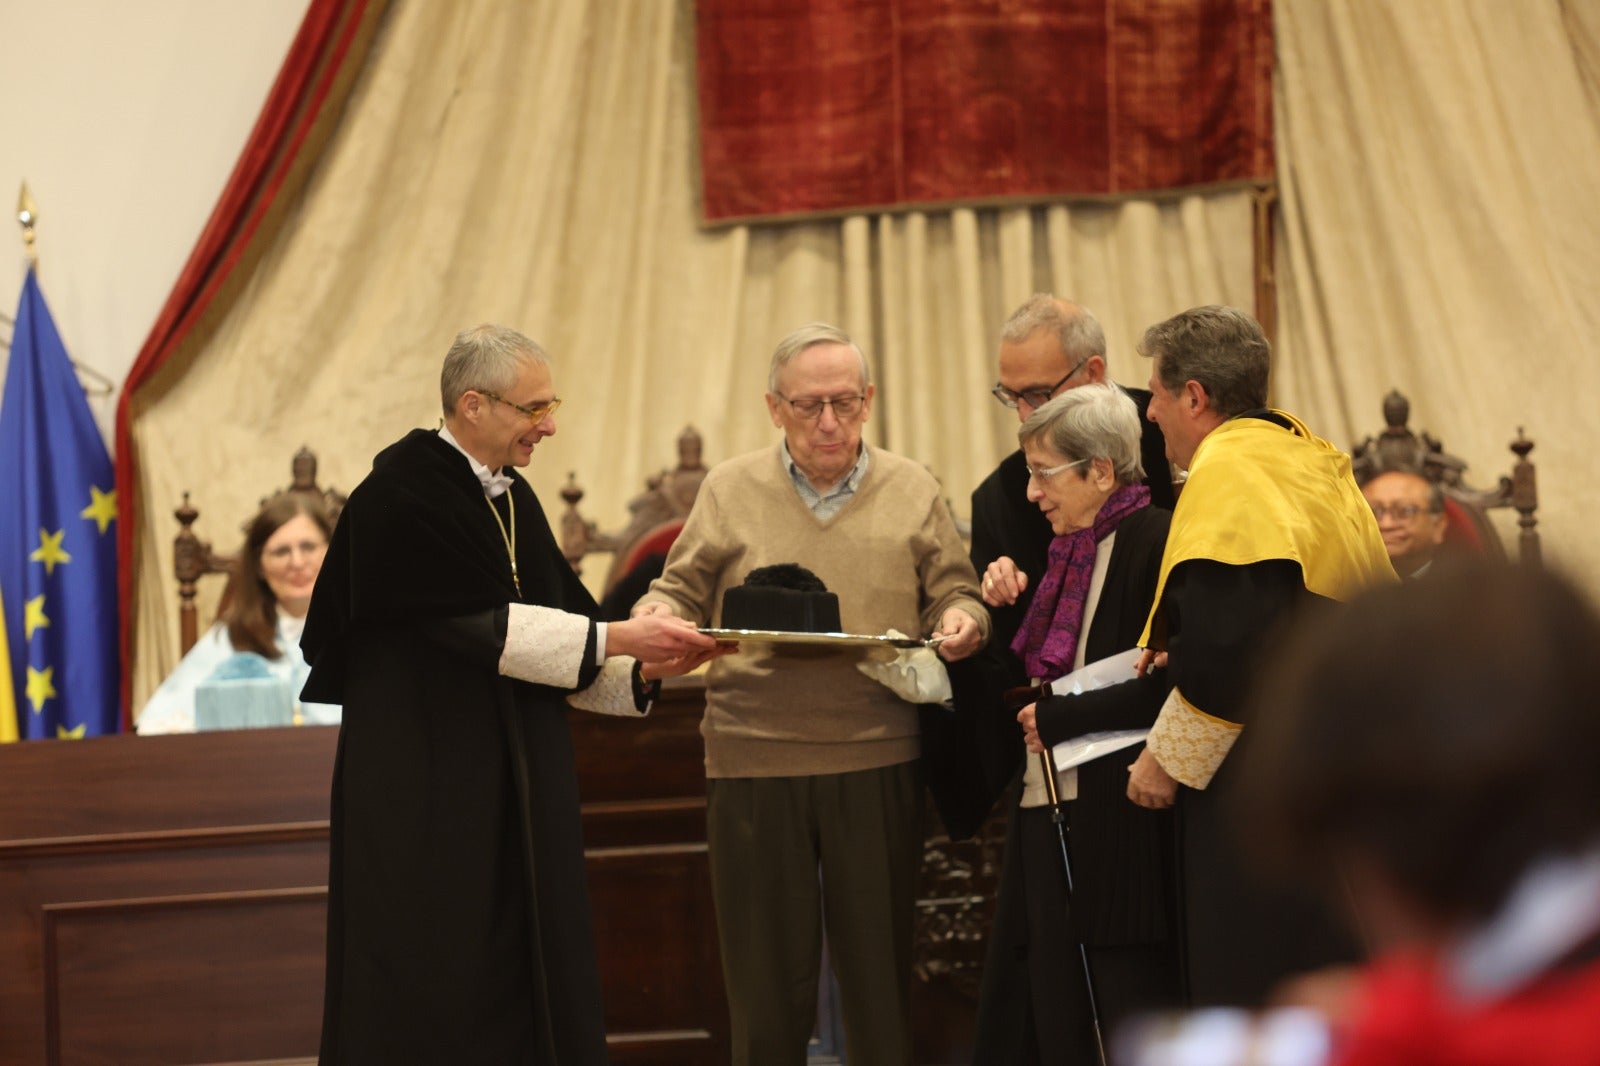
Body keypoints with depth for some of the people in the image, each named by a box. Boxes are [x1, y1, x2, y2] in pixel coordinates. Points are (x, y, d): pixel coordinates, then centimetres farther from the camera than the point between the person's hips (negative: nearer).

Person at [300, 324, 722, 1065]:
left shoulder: (513, 500, 13)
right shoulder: (401, 496, -12)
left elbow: (536, 644, 11)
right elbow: (482, 626, -19)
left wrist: (642, 668, -5)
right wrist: (616, 638, -18)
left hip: (515, 794, 8)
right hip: (425, 793, -8)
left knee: (521, 990, 4)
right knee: (430, 1002, -4)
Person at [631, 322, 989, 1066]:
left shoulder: (911, 491, 9)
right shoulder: (730, 490, 8)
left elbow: (954, 593, 10)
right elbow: (684, 594, 10)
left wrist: (963, 622, -13)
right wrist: (654, 615, -12)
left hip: (878, 761, 0)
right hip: (755, 760, 0)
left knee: (878, 964, 5)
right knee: (767, 970, 5)